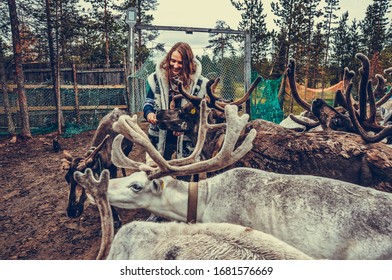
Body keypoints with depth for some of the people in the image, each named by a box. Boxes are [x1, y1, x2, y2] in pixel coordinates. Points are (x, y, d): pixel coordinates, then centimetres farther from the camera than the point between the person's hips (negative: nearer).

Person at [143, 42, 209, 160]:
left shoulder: (199, 82, -7)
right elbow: (149, 102, 7)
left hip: (188, 138, -1)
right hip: (160, 137, 2)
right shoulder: (156, 78, -2)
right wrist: (149, 113, -16)